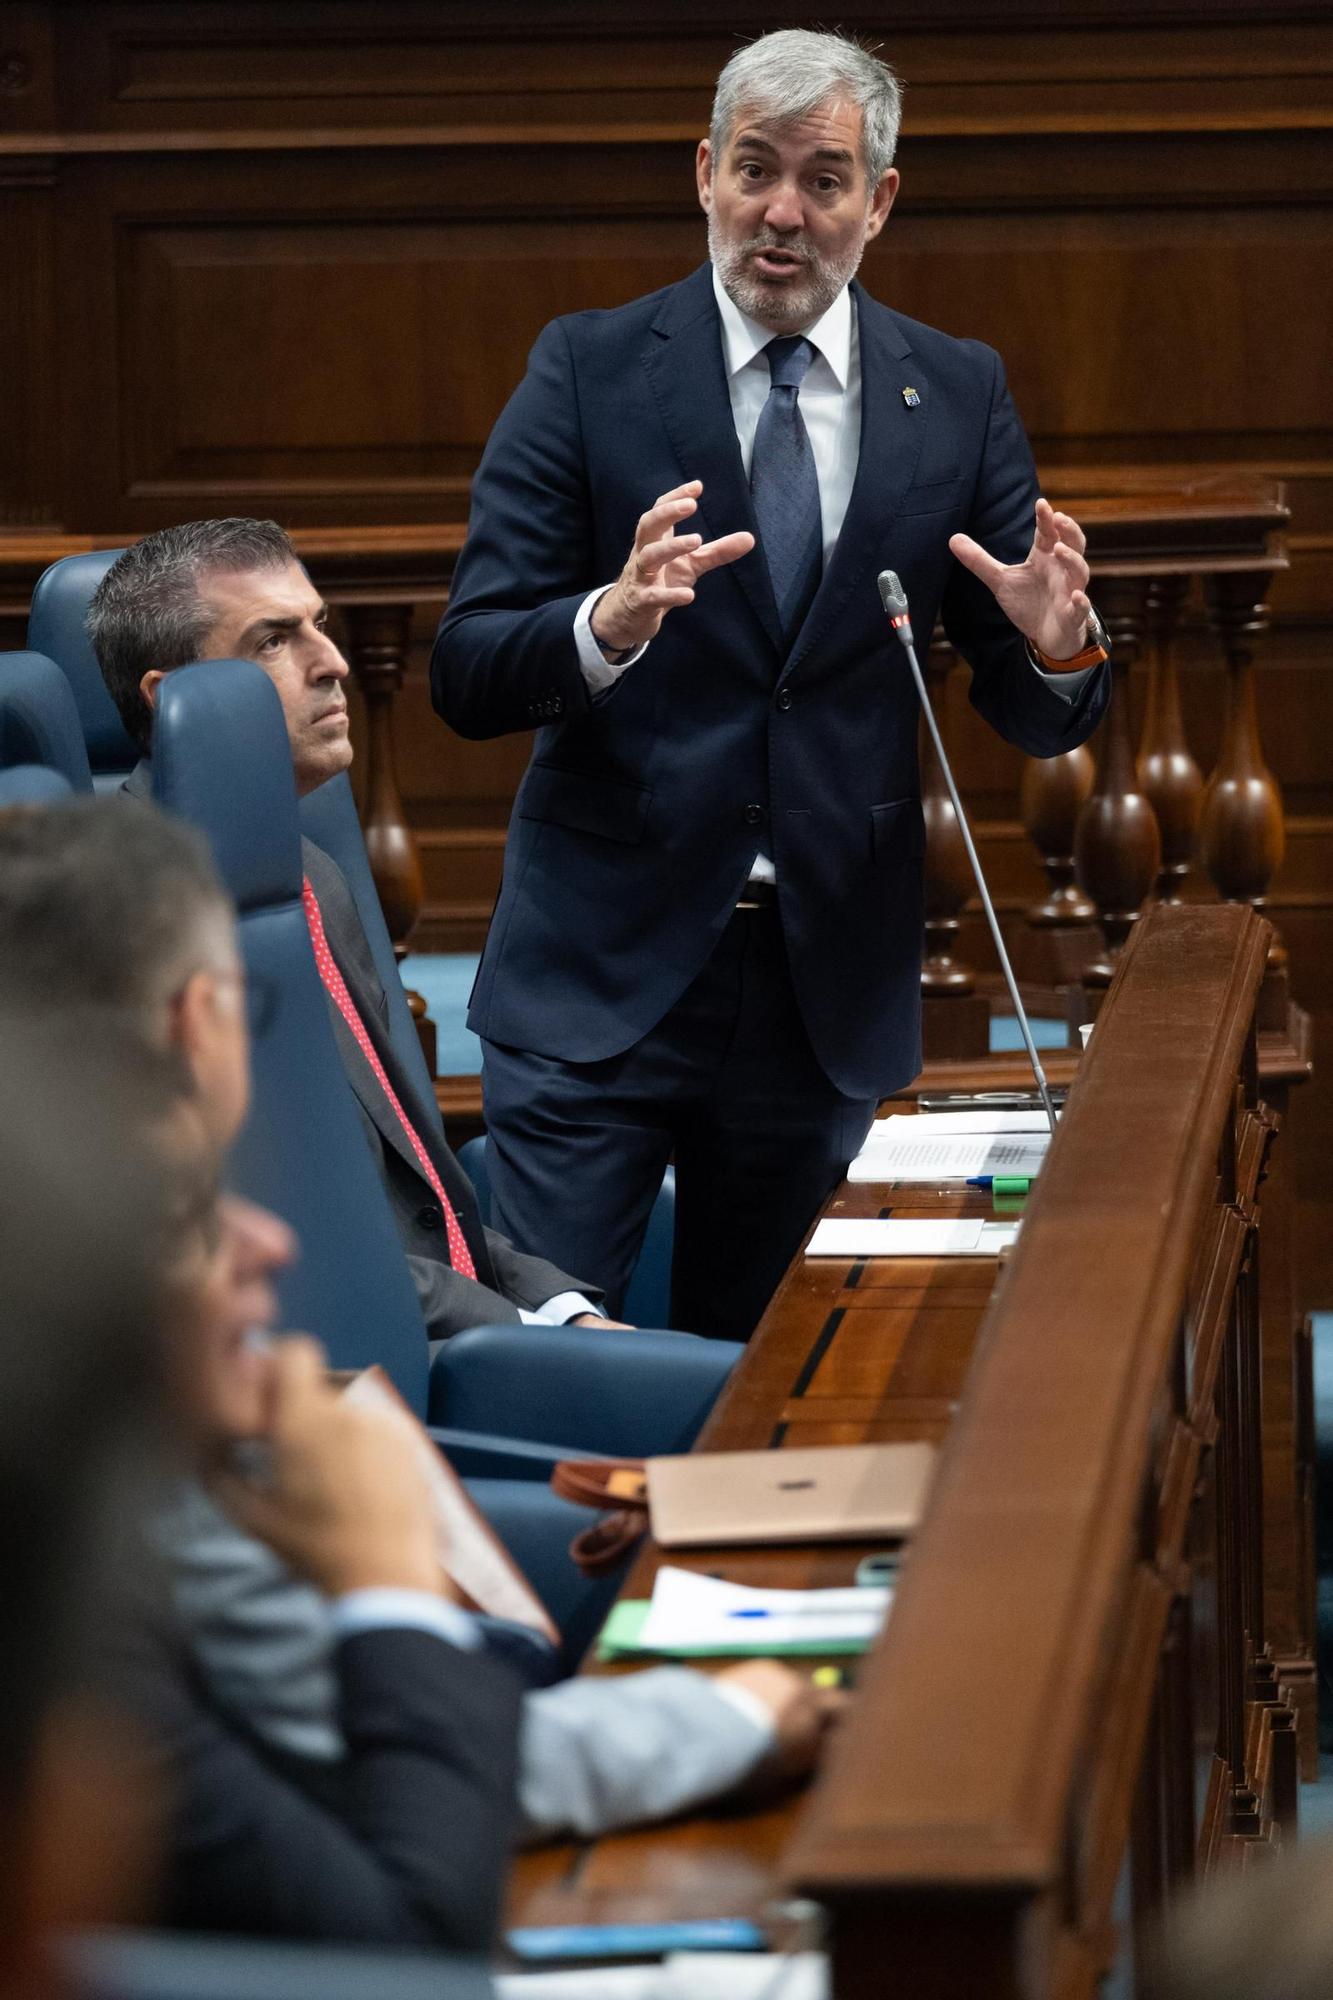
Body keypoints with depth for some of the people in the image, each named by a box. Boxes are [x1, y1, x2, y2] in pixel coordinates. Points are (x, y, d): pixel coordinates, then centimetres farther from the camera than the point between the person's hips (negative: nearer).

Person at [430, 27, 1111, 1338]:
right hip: (602, 974, -2)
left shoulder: (957, 396, 6)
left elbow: (1033, 719, 7)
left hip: (829, 985, 3)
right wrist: (608, 625, -28)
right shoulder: (590, 371, -2)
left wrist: (1058, 648, -16)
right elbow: (467, 676, -8)